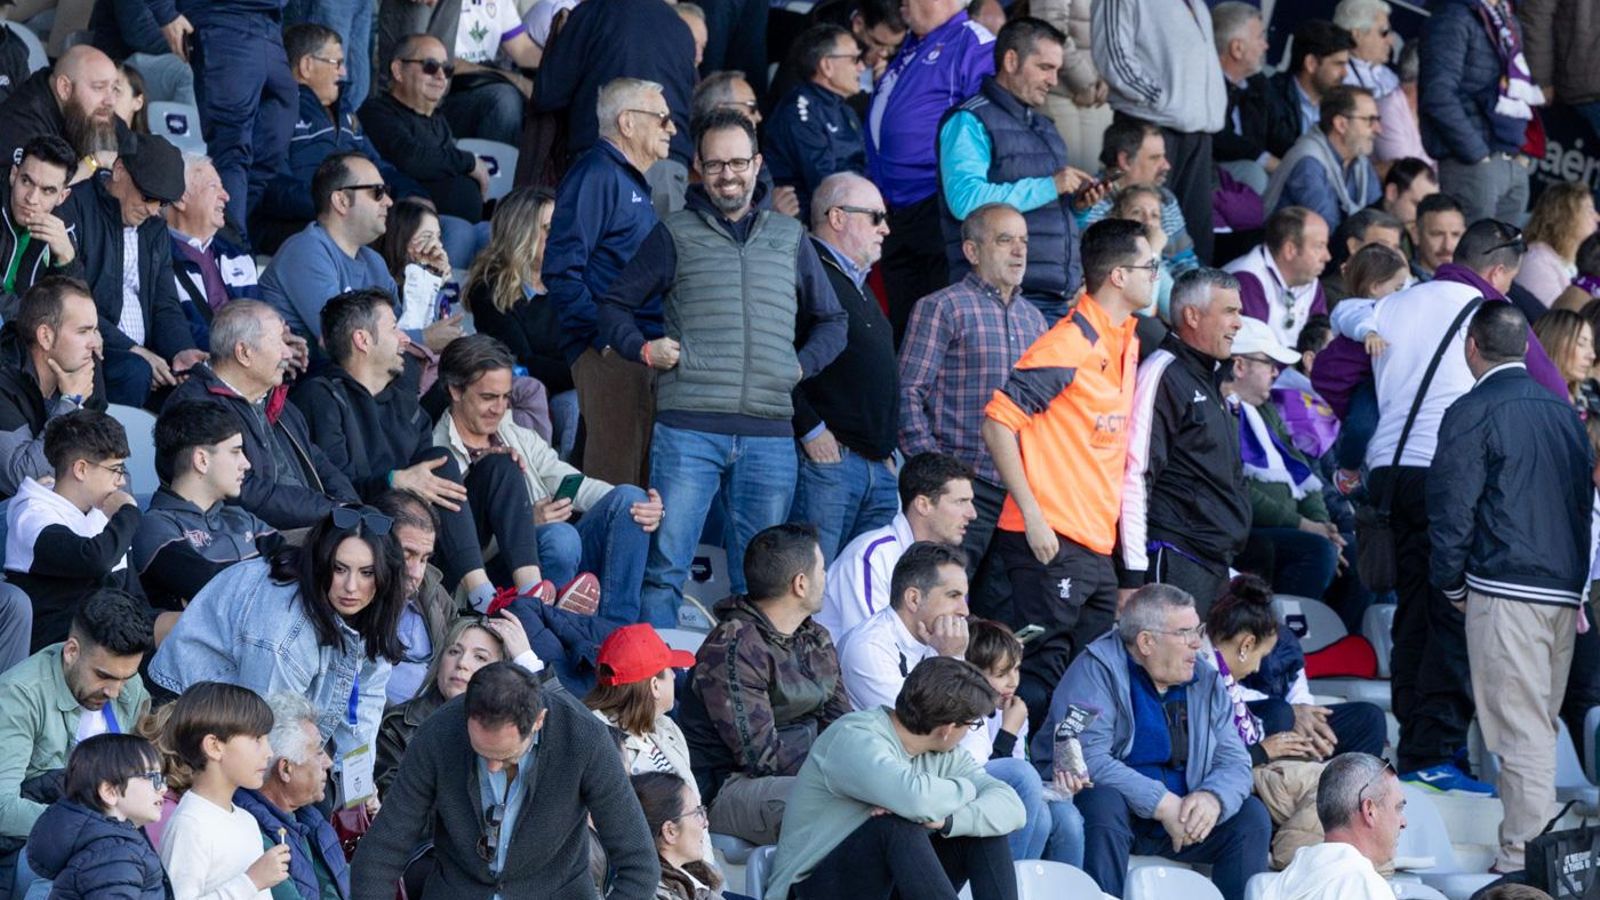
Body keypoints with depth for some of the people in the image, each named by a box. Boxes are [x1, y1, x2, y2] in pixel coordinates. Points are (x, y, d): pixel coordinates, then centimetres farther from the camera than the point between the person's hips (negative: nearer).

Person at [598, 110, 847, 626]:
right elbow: (614, 306, 15)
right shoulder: (676, 235, 9)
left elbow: (832, 322, 26)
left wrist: (802, 365, 8)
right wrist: (643, 349, -4)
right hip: (688, 427, -3)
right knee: (665, 568, -8)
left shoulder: (789, 239, 17)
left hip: (769, 433, 3)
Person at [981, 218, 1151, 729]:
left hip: (1098, 546, 9)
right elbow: (998, 422, -16)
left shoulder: (1127, 343, 14)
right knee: (1041, 674, -8)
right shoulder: (1069, 346, -13)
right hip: (1051, 542, -9)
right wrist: (1033, 517, -18)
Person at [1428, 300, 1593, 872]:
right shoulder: (1562, 411, 14)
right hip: (1565, 589, 7)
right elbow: (1587, 499, 20)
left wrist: (1451, 584, 5)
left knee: (1520, 729, -7)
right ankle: (1537, 842, 17)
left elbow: (1452, 508, -8)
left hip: (1506, 591, -7)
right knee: (1541, 724, 14)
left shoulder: (1472, 414, -7)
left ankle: (1524, 855, -9)